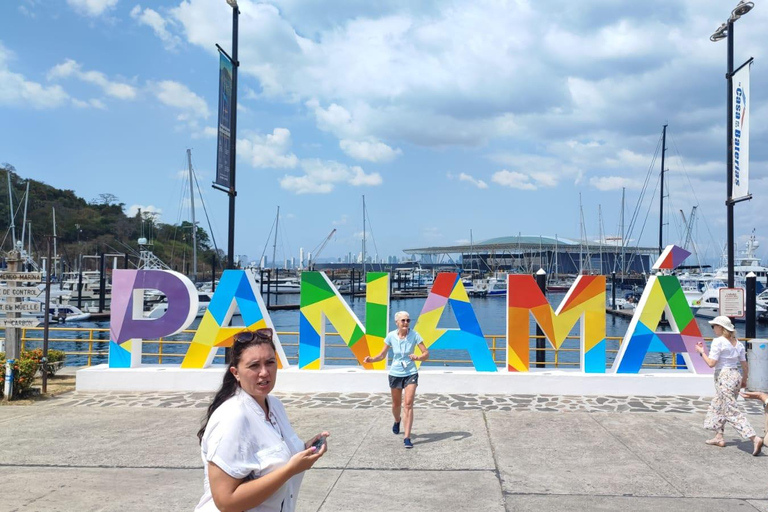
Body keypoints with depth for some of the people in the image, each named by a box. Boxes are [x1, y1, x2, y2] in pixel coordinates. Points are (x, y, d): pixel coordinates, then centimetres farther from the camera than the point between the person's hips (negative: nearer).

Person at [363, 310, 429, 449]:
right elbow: (382, 355, 0)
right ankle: (397, 421, 51)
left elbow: (426, 353, -12)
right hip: (395, 374, 2)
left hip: (411, 374, -2)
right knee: (396, 404, 17)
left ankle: (407, 438, -11)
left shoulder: (414, 335, -13)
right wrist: (371, 359, -19)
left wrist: (418, 357, -33)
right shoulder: (391, 336, -9)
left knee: (408, 405, -13)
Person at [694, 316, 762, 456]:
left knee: (731, 411, -8)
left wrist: (701, 352, -3)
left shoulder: (718, 341, -14)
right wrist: (744, 379, 23)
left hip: (724, 377, -9)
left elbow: (711, 363, -17)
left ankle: (755, 438, -18)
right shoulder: (737, 343, 9)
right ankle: (719, 437, 26)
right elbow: (744, 364, 11)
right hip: (736, 375, 9)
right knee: (718, 406, 21)